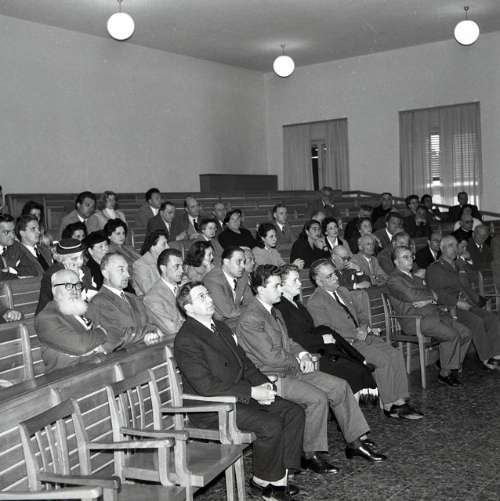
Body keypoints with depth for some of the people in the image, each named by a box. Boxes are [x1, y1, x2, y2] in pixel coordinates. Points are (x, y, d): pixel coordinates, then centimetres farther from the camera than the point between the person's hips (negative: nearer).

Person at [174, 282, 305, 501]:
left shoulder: (221, 327, 13)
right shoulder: (186, 340, -17)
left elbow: (244, 361, 18)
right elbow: (206, 386, -23)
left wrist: (263, 384, -2)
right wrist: (252, 392, -23)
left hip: (242, 395, 9)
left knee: (294, 412, -2)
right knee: (270, 425, -25)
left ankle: (279, 477, 2)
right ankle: (262, 481, -1)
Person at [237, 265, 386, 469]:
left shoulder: (274, 312, 14)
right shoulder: (250, 319, -18)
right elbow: (271, 357, -21)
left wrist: (303, 354, -1)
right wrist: (299, 361, -8)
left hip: (291, 369, 10)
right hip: (271, 378, -10)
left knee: (340, 386, 0)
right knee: (317, 397, -27)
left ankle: (354, 443, 9)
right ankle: (311, 455, -10)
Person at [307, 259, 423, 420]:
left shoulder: (343, 292, 18)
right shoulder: (315, 303, -8)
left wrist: (364, 328, 0)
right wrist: (355, 334, -15)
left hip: (362, 336, 8)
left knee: (395, 354, -13)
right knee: (383, 359, -24)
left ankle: (400, 402, -10)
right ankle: (388, 406, -12)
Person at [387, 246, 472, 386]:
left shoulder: (415, 277, 26)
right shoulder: (394, 280, -2)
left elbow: (435, 295, 17)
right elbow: (411, 296, -18)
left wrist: (427, 300, -7)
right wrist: (431, 295, -1)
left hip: (435, 313, 9)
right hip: (416, 319, -9)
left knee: (465, 333, -5)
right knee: (452, 335, -24)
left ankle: (453, 368, 4)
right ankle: (445, 374, -10)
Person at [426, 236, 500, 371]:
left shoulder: (455, 267, 25)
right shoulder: (434, 269, 0)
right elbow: (437, 293, -10)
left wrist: (476, 299, 10)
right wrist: (457, 302, -19)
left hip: (465, 304, 8)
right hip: (450, 308, -7)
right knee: (476, 321, -28)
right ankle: (486, 359, -20)